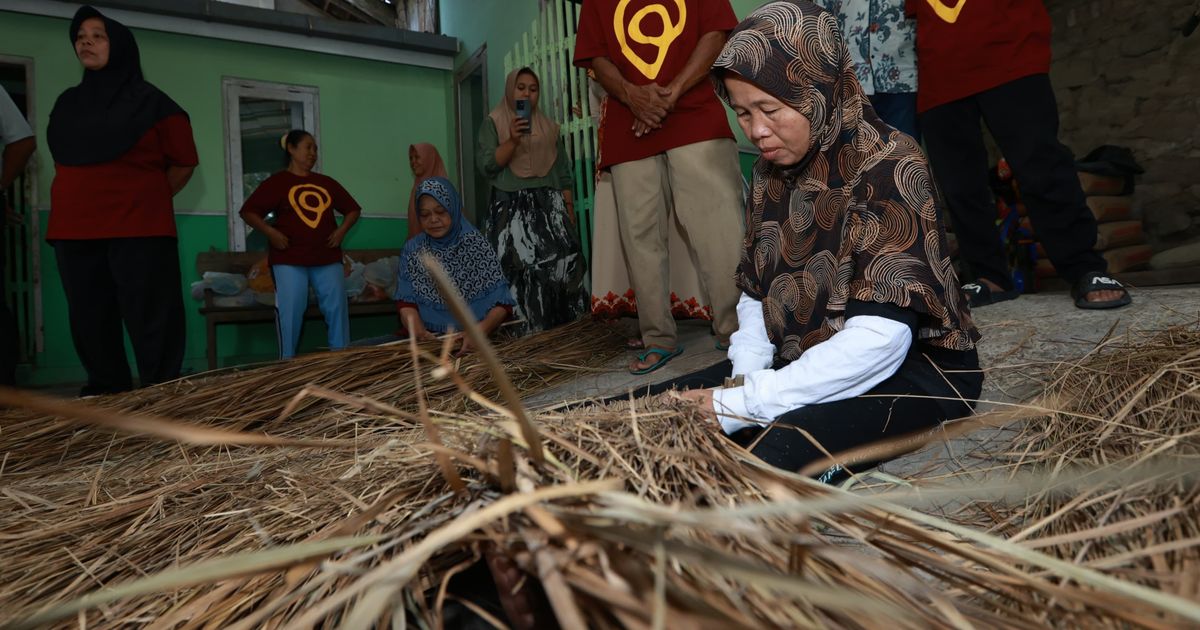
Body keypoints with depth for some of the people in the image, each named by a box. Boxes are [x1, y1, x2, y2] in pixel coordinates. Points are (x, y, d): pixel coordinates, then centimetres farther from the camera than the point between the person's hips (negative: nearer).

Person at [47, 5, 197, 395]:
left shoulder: (150, 103, 1)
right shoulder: (67, 104, 17)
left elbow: (183, 163, 6)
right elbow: (64, 163, 27)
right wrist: (91, 197, 14)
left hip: (138, 231, -5)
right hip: (73, 232, 6)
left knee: (150, 319, -7)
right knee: (89, 320, 7)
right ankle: (104, 393, 17)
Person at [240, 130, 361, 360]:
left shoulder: (326, 182, 14)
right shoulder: (277, 182, 3)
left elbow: (353, 209, 20)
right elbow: (248, 212, 2)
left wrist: (341, 230, 5)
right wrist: (271, 232, -11)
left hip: (327, 258, 4)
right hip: (289, 260, -3)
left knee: (338, 309, 1)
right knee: (290, 312, -4)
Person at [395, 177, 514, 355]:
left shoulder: (476, 245, -2)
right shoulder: (412, 250, 7)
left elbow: (501, 303, -6)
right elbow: (406, 302, 1)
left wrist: (480, 330, -24)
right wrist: (418, 330, -20)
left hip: (475, 342, -2)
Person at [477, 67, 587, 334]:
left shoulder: (549, 127, 20)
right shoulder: (493, 124, 10)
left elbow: (564, 174, 18)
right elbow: (486, 165, -4)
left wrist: (569, 211, 9)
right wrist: (513, 140, -16)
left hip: (548, 206, 3)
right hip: (512, 207, -3)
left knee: (560, 264, -10)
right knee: (520, 270, -13)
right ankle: (525, 334, -13)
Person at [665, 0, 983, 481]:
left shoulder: (888, 167, -18)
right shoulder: (771, 173, 3)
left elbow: (879, 340, -28)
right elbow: (755, 294, 5)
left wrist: (743, 404, -28)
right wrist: (745, 377, -14)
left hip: (910, 366, -6)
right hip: (805, 361, 7)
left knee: (778, 449, -36)